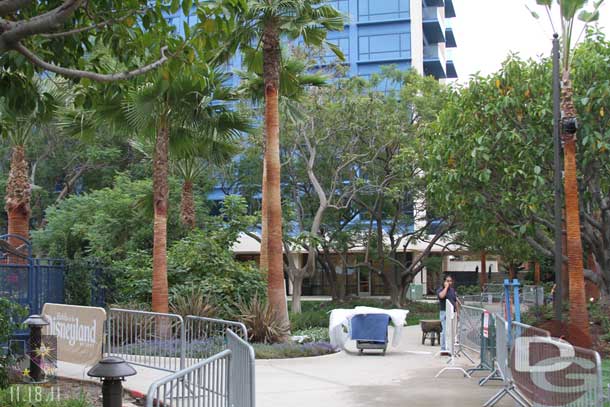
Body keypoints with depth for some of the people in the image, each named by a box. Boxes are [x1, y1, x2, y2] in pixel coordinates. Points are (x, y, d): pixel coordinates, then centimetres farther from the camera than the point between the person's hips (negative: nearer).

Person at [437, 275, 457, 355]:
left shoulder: (453, 290, 18)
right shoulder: (440, 290, -1)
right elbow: (442, 296, -25)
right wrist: (446, 287, -13)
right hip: (444, 312, -6)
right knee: (445, 330, -10)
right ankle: (443, 349, -9)